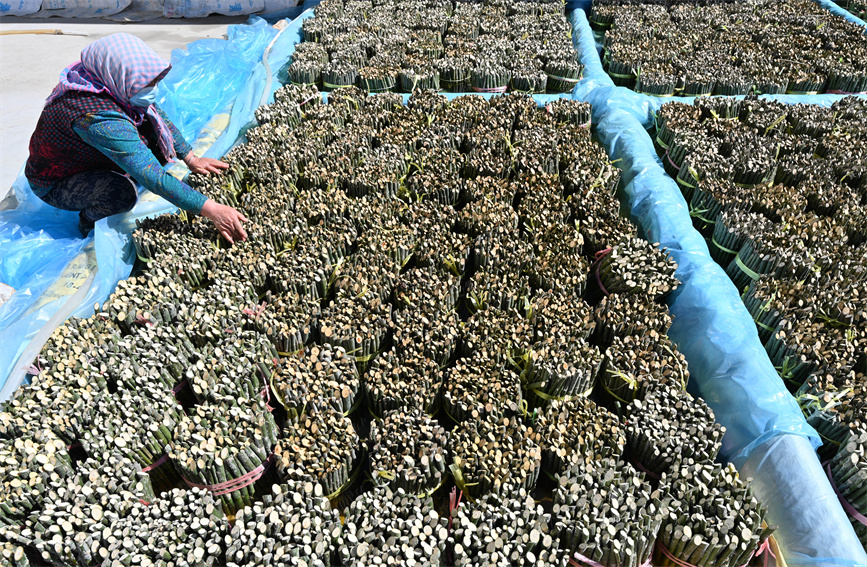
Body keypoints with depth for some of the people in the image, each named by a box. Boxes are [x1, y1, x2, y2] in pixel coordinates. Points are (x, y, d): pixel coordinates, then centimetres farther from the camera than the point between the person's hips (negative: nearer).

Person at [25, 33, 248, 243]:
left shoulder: (109, 81, -16)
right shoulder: (100, 119, -41)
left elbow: (159, 118, -1)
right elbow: (153, 177, -44)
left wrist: (191, 159, -5)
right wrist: (211, 210, -45)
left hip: (86, 156, 8)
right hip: (52, 184, -8)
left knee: (151, 127, -7)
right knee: (123, 192, -36)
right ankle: (88, 221, -1)